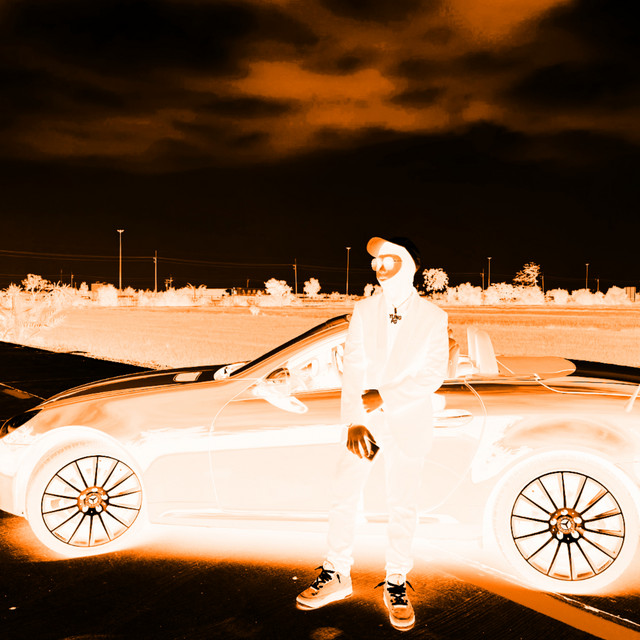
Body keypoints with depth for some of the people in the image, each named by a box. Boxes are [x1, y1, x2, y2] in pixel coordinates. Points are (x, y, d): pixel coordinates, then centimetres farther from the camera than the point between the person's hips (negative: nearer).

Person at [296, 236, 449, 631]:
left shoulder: (433, 317, 1)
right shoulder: (364, 310, 7)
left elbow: (434, 375, -7)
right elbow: (353, 368, -2)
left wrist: (384, 397, -14)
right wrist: (355, 421, -13)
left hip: (408, 420, -2)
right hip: (365, 418, 2)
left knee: (403, 506, 4)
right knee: (345, 495, 2)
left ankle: (396, 584, 19)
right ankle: (337, 576, 17)